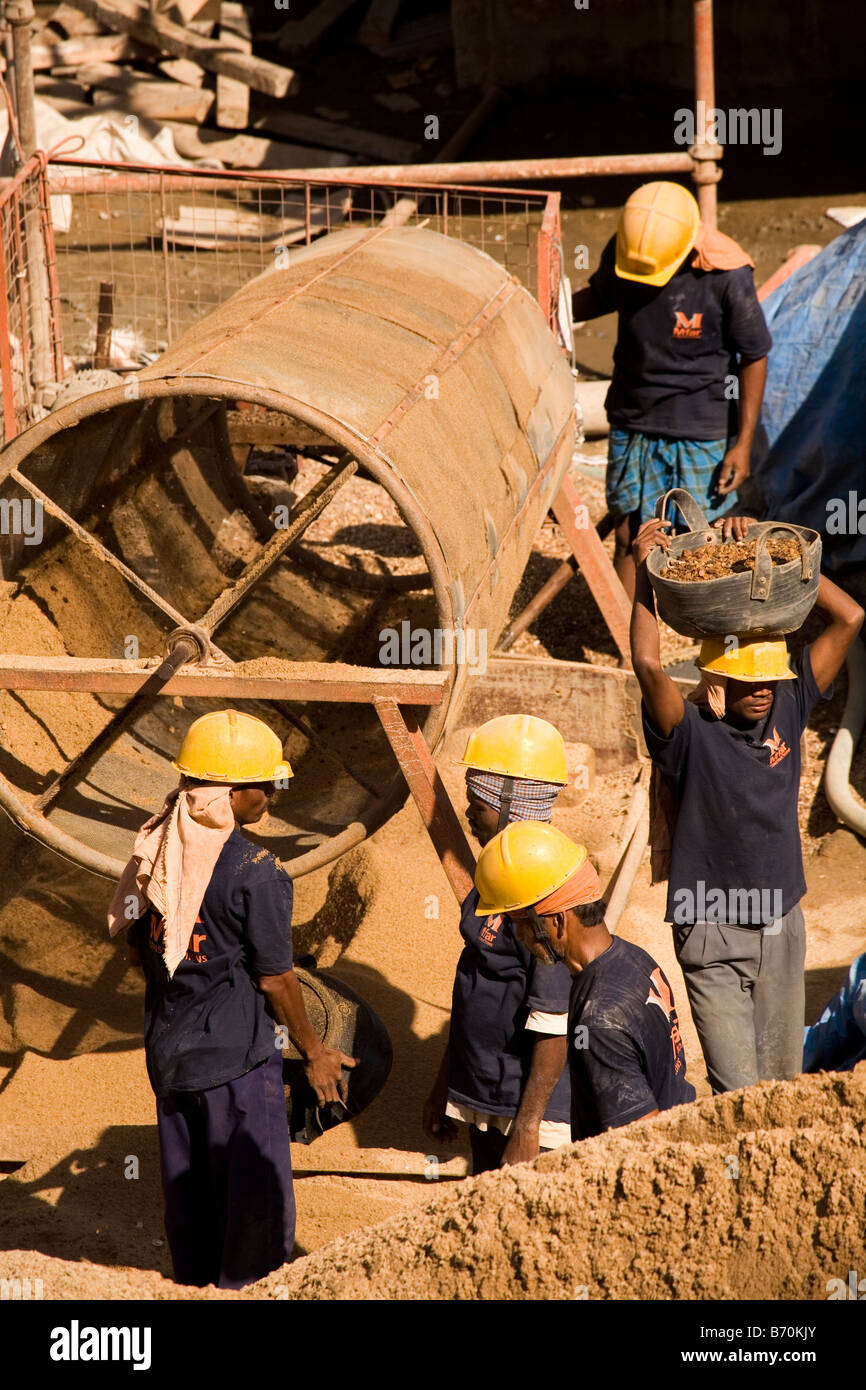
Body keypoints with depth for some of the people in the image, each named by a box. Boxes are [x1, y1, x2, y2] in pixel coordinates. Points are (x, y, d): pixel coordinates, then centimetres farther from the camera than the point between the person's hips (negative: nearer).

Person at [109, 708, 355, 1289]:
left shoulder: (154, 849, 1)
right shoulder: (254, 873, -20)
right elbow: (275, 979, -13)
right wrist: (314, 1052, 0)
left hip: (168, 1046, 7)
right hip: (236, 1055, -7)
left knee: (187, 1192, 17)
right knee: (256, 1198, 4)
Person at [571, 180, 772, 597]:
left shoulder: (728, 276, -22)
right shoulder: (622, 248, -10)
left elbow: (754, 357, -11)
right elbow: (600, 296, 14)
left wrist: (743, 443, -12)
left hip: (698, 430, -4)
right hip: (632, 421, 4)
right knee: (628, 539, 6)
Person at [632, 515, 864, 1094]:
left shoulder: (788, 708, -1)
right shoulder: (689, 732, -15)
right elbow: (648, 664, -33)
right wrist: (644, 574, -24)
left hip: (782, 923, 5)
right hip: (713, 934, -5)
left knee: (783, 1081, 12)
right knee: (739, 1095, -8)